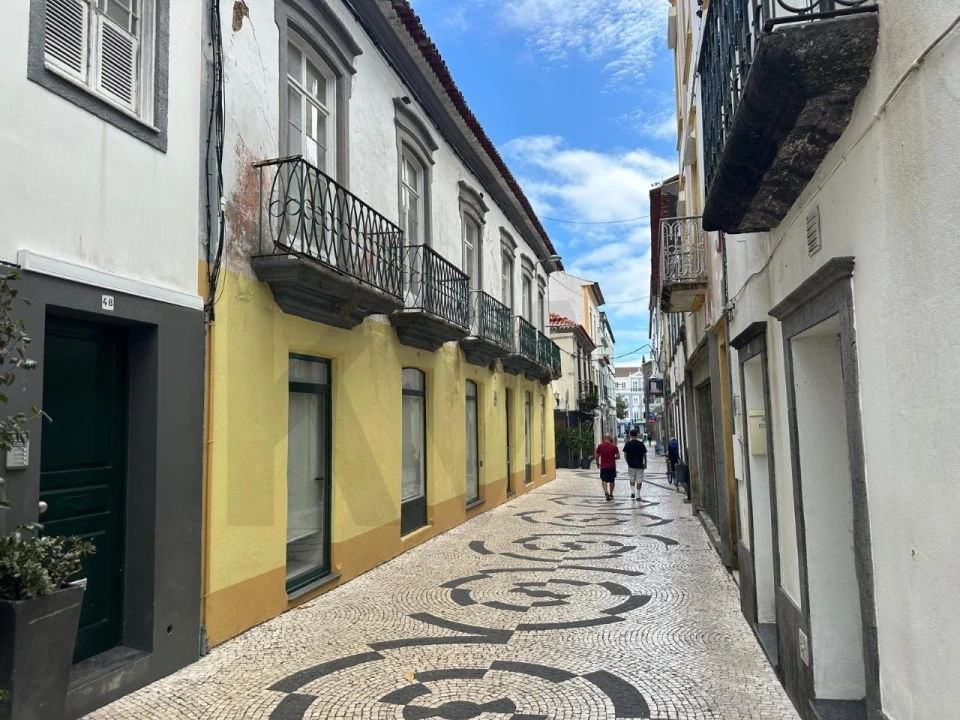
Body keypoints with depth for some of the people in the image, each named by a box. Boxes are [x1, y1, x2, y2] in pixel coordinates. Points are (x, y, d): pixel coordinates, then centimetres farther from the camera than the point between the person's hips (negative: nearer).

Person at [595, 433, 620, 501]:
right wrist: (613, 458, 10)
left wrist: (597, 463, 15)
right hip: (612, 466, 0)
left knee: (604, 480, 6)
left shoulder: (600, 446, -5)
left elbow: (597, 456, 0)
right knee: (612, 481, 15)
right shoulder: (614, 446, -7)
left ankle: (606, 491, -17)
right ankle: (611, 494, 22)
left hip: (603, 466, 0)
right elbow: (618, 456, -10)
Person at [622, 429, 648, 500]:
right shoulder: (641, 444, -4)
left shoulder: (628, 444, -4)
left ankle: (632, 492, 7)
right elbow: (644, 455, 0)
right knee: (639, 480, 5)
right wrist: (645, 463, 11)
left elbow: (625, 454, 0)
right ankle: (637, 495, 4)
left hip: (631, 464, 1)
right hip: (640, 464, -1)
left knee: (632, 479, 19)